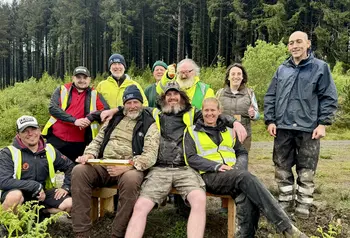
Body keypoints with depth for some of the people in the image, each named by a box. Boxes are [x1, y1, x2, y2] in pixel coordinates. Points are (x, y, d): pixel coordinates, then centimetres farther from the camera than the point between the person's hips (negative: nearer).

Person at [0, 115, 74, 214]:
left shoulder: (49, 150, 4)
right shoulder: (9, 153, -9)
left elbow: (70, 166, 15)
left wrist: (65, 187, 0)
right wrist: (36, 187, -23)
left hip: (43, 194, 3)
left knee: (70, 204, -17)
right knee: (15, 195, -37)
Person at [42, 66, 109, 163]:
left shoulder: (94, 94, 6)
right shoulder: (62, 90, 4)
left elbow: (106, 110, -5)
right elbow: (53, 108, -9)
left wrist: (90, 118, -21)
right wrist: (74, 120, -19)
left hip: (79, 143, 0)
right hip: (56, 138, 0)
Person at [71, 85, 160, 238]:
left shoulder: (149, 124, 5)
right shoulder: (115, 118, 20)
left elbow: (150, 155, -7)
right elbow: (98, 140, 23)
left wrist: (128, 166, -24)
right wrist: (89, 154, -1)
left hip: (130, 168, -4)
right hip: (103, 164, 4)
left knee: (130, 179, -39)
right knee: (79, 171, -24)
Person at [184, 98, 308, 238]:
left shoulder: (228, 131, 22)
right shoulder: (192, 132, 10)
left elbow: (242, 153, 22)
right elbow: (191, 158, -1)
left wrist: (239, 166, -3)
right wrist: (217, 166, -16)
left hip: (235, 175, 4)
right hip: (210, 175, -4)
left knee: (249, 197, -33)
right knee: (246, 177, -34)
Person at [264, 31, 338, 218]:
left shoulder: (320, 68, 0)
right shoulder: (282, 69, 9)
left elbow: (329, 98, -2)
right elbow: (270, 97, 10)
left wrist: (323, 123, -10)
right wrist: (270, 120, 1)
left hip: (308, 128, -3)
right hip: (283, 128, 3)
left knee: (306, 170, 6)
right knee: (282, 167, 11)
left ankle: (303, 204, 20)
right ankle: (286, 200, 26)